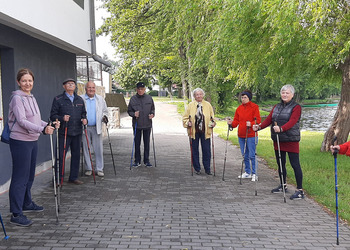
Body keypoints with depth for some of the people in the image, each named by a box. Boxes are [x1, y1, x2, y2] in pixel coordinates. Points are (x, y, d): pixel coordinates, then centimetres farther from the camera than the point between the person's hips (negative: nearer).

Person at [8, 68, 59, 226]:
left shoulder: (31, 98, 14)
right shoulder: (17, 98, -13)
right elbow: (22, 121, -23)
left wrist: (49, 125, 2)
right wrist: (42, 129, -33)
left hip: (32, 141, 9)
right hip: (20, 142, -9)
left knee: (30, 175, 19)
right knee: (20, 177, -6)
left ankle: (27, 204, 35)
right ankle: (16, 214, 0)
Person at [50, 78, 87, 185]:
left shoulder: (80, 100, 15)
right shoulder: (58, 99, 0)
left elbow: (83, 113, 23)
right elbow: (53, 116, -2)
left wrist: (84, 119, 2)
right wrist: (62, 118, -20)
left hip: (77, 132, 5)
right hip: (64, 133, -5)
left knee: (76, 155, 10)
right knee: (61, 156, -3)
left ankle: (73, 177, 21)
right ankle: (59, 178, 8)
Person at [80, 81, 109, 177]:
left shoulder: (100, 99, 12)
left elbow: (105, 111, 19)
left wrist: (104, 117, -2)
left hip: (97, 128, 1)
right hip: (84, 128, -1)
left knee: (99, 149, -1)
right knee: (86, 149, 5)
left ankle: (99, 169, 7)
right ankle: (88, 168, 16)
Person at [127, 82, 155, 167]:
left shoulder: (149, 98, 1)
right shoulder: (133, 99, -2)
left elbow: (152, 109, 12)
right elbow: (129, 111, 5)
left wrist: (152, 114, -7)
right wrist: (134, 114, -15)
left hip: (147, 125, 1)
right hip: (137, 125, -1)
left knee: (147, 143, 7)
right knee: (137, 143, 7)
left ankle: (146, 160, 18)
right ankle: (137, 161, 18)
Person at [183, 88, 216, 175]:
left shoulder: (208, 105, 7)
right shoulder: (190, 105, 5)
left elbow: (212, 117, 12)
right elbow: (185, 117, 8)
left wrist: (212, 123, -7)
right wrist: (188, 123, -10)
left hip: (205, 131, 0)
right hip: (194, 131, 0)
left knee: (206, 150, 1)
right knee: (195, 150, 6)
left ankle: (207, 169, 12)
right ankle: (197, 168, 18)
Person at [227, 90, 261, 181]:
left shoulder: (254, 107, -4)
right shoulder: (239, 108, 11)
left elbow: (258, 120, -9)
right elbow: (236, 121, 10)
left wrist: (251, 124, -27)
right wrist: (231, 123, -11)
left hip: (251, 135, -5)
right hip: (241, 135, 6)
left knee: (252, 155, -4)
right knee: (245, 155, 13)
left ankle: (254, 174, 7)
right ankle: (247, 172, 26)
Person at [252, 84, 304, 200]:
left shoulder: (296, 107, -5)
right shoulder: (276, 107, 15)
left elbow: (292, 121, -20)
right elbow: (269, 119, 5)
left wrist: (281, 128, -38)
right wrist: (259, 127, -13)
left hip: (291, 140, -7)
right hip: (278, 140, 7)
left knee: (295, 164, -6)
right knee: (280, 163, 15)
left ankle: (300, 191, 0)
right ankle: (283, 186, 32)